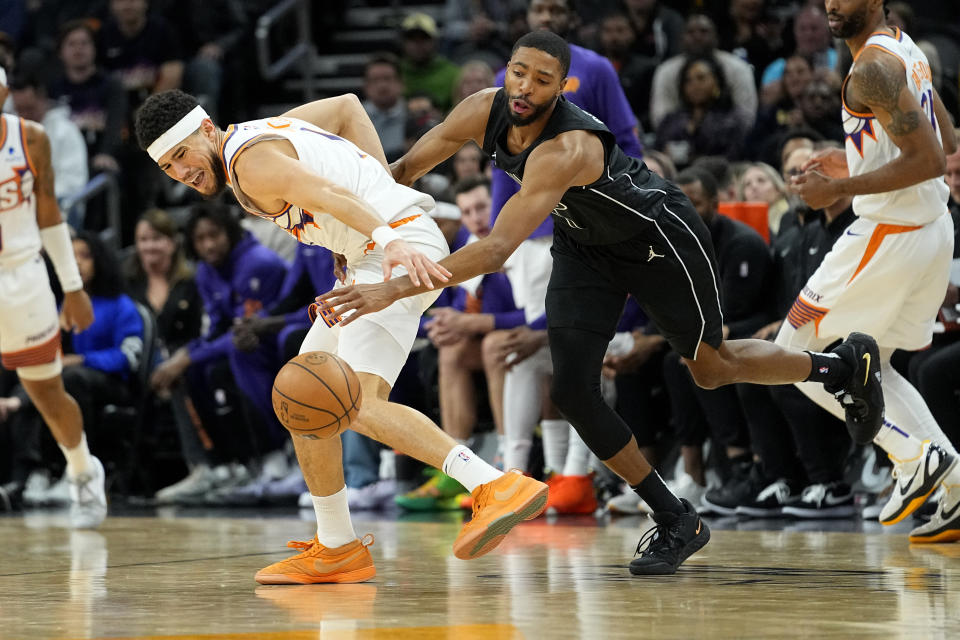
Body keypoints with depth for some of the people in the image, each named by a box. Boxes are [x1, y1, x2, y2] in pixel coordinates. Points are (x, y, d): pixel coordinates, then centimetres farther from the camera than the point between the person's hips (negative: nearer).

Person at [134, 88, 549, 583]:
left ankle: (498, 489, -37)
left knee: (360, 405, -26)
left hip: (404, 248, -11)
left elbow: (329, 194, -29)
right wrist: (382, 187, 18)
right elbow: (347, 106, 28)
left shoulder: (251, 161, -12)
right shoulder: (262, 131, 18)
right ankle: (336, 550, 21)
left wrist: (389, 240, -45)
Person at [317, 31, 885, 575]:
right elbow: (401, 173, -5)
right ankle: (676, 523, 7)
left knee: (712, 367, 13)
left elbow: (497, 250, -52)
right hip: (585, 246, 6)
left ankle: (847, 366, 41)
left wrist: (396, 289, -57)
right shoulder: (483, 112, -21)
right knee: (572, 390, -8)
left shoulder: (567, 150, -43)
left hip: (658, 236, -6)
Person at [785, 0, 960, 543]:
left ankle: (916, 453, -5)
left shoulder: (873, 67, -19)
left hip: (890, 234, -10)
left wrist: (840, 189, -20)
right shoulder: (905, 47, 12)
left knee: (793, 353, 2)